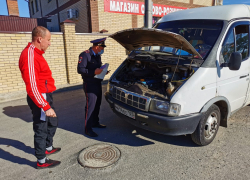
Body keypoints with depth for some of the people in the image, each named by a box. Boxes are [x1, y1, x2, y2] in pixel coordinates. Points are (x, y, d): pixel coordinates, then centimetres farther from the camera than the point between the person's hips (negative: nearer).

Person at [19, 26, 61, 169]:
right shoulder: (29, 56, -21)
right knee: (41, 128, 3)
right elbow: (32, 86, -26)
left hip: (46, 96, 10)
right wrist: (46, 107, -27)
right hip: (40, 98, -10)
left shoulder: (36, 53, 11)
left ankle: (48, 148, 43)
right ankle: (41, 161, 20)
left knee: (53, 123, 23)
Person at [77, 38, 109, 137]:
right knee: (90, 106, -6)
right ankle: (88, 129, 3)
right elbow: (80, 69, -20)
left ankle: (95, 122, 33)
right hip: (90, 85, -9)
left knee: (97, 105, 16)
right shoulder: (85, 55, -13)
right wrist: (94, 72, -25)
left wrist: (102, 70, 5)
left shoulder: (97, 55, 14)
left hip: (98, 83, 9)